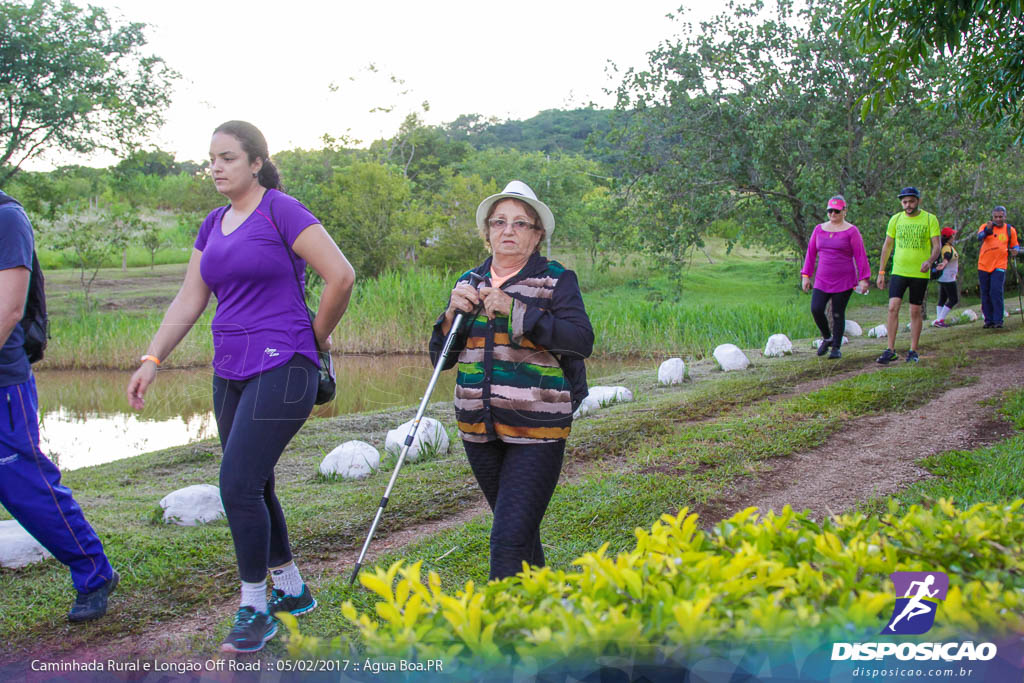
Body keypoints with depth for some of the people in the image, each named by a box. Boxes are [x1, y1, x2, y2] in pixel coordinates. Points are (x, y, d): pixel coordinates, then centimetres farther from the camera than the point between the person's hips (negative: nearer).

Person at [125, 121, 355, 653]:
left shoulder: (281, 211, -9)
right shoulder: (213, 225, 14)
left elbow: (341, 276, -14)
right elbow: (188, 301, 13)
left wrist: (317, 337, -4)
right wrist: (151, 360, 4)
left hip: (281, 369, -8)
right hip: (231, 372, 8)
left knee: (238, 485, -13)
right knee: (253, 487, 13)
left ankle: (254, 609, 3)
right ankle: (292, 591, 30)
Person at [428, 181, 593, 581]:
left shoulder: (557, 280, -1)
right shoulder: (469, 284, 12)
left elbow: (582, 341, -17)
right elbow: (440, 359, 12)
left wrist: (516, 310, -21)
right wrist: (452, 314, -7)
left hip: (536, 430, -5)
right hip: (479, 428, 5)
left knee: (511, 537, -14)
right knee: (518, 527, 18)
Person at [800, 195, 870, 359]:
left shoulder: (851, 231, -2)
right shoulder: (819, 229, 10)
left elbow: (860, 255, -4)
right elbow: (811, 253, 13)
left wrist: (863, 279, -8)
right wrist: (806, 275, 7)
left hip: (844, 281, -3)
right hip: (822, 280, 3)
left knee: (838, 314, -1)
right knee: (816, 309, -11)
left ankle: (836, 348, 11)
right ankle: (827, 338, 13)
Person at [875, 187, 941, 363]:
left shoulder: (930, 219, -1)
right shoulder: (896, 220, 5)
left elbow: (936, 246, -5)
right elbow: (887, 246, 11)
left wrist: (929, 261, -26)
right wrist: (881, 272, 8)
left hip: (920, 273, -1)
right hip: (898, 271, 1)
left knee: (916, 311, 5)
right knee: (893, 308, -10)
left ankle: (913, 351, 15)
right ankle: (891, 350, -6)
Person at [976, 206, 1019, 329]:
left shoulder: (1010, 230, 6)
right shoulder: (985, 227, 2)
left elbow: (1015, 245, 19)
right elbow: (980, 237, -19)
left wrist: (1015, 250, -4)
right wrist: (987, 229, -39)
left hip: (999, 266, -2)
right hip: (984, 265, 2)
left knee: (996, 292, -14)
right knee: (985, 294, 6)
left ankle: (998, 320, -10)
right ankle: (989, 320, 15)